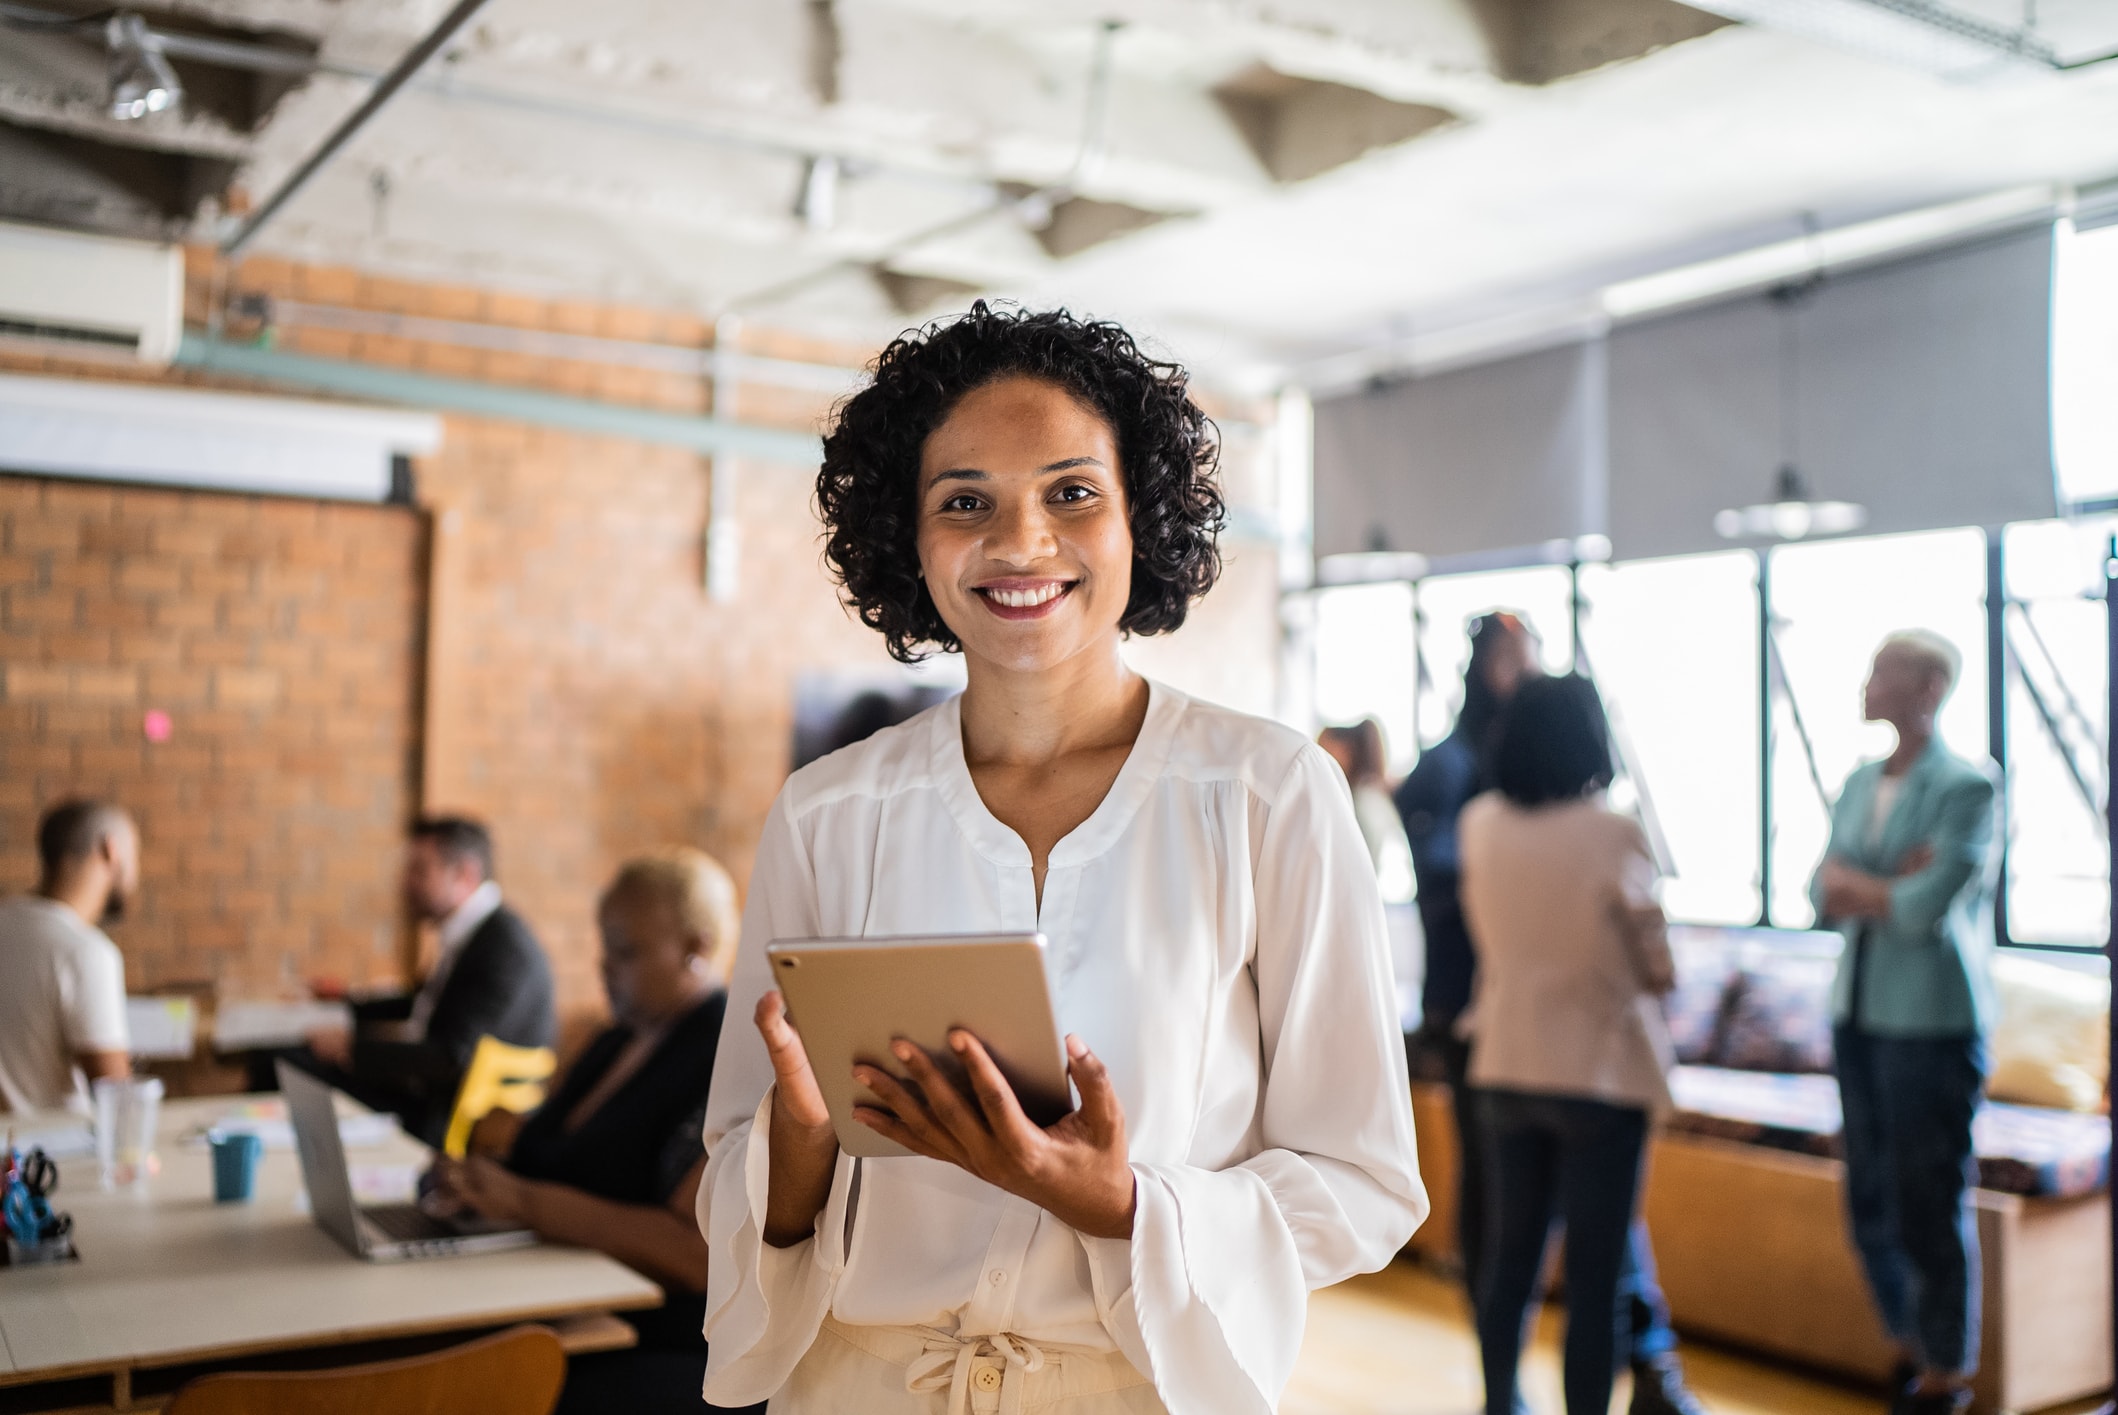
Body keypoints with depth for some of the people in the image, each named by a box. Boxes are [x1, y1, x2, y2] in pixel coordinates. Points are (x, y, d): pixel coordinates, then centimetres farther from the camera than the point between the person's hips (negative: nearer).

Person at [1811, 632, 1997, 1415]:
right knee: (1871, 1202, 13)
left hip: (1930, 1020, -6)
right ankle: (1908, 1344, 30)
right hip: (1858, 1013, 6)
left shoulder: (1965, 786, -10)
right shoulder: (1859, 782, 10)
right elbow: (1823, 896, 5)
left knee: (1930, 1204, 3)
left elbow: (1928, 906, -17)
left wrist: (1854, 884, -2)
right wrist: (1891, 886, -11)